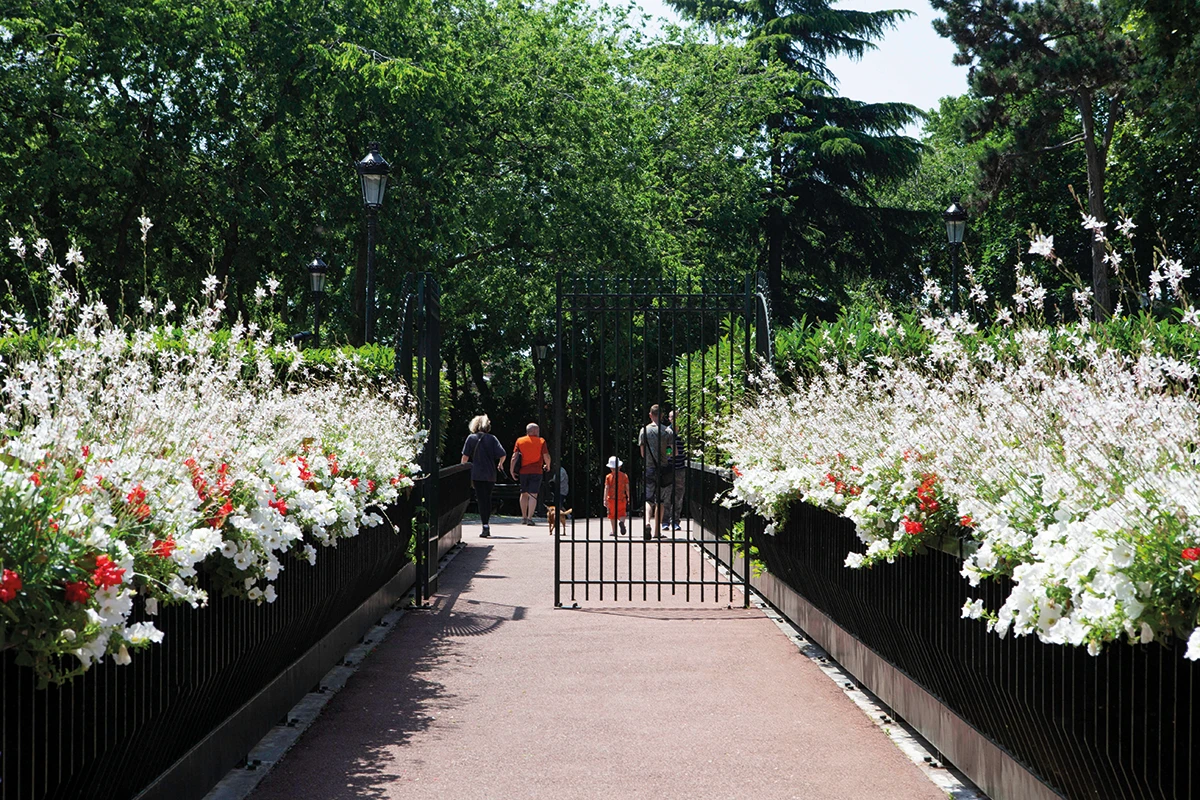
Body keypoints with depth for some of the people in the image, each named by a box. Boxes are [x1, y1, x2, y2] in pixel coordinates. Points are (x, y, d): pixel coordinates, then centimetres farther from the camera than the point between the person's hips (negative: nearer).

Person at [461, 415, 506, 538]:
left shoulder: (471, 438, -1)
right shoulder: (492, 438, 2)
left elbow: (465, 456, -4)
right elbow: (503, 454, -6)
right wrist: (500, 463, 15)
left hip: (477, 474, -2)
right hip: (490, 474, 2)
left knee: (481, 499, -2)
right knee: (488, 498, 15)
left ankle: (485, 525, -13)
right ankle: (487, 523, 21)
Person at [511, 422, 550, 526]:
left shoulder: (519, 441, 4)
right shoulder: (541, 441, -2)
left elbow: (514, 457, -2)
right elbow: (546, 457, -5)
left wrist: (512, 470, 2)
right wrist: (547, 466, 14)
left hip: (522, 471, 3)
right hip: (536, 471, -3)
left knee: (524, 494, 17)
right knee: (533, 495, -3)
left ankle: (524, 517, 21)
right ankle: (529, 518, -12)